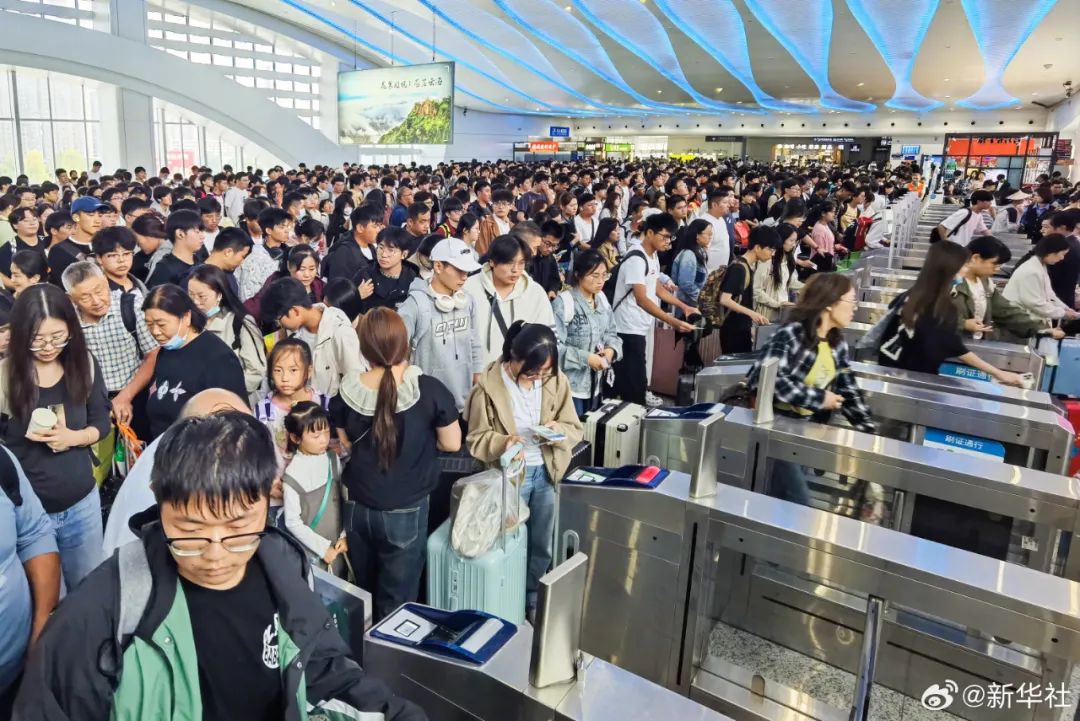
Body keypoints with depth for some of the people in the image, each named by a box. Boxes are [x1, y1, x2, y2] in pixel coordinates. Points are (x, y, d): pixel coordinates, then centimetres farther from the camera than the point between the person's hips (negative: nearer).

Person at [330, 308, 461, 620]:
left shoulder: (347, 391, -10)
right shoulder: (430, 389, -18)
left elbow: (347, 445, 5)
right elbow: (452, 444, -6)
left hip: (359, 508, 3)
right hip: (406, 511, -3)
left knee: (364, 594, 24)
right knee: (396, 602, 12)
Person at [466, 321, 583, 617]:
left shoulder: (557, 382, -6)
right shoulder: (489, 386, -17)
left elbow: (574, 428, 1)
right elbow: (477, 438, -10)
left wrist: (558, 430, -22)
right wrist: (502, 443, -30)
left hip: (546, 473, 3)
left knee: (542, 547, 18)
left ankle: (532, 602, 40)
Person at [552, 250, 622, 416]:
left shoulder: (602, 299, 6)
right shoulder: (563, 302, -18)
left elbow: (610, 333, 13)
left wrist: (611, 349, -8)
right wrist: (586, 358, -23)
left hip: (594, 383, 7)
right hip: (569, 384, -7)